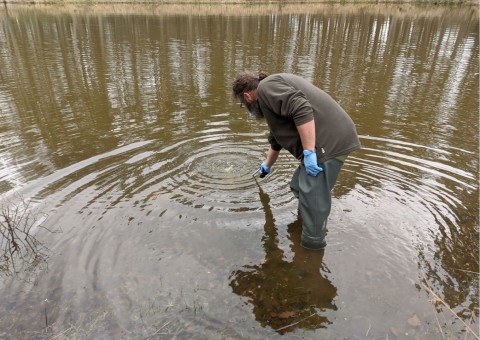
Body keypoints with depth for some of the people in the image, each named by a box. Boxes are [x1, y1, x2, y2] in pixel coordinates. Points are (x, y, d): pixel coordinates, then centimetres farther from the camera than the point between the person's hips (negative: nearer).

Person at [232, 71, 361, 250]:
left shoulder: (266, 87, -6)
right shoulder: (272, 92, 26)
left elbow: (302, 108, -24)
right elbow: (276, 140, 39)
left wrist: (309, 152, -23)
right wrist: (267, 166, 52)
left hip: (329, 142, -10)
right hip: (331, 139, 10)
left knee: (312, 199, -4)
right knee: (299, 187, 20)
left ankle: (311, 245, 10)